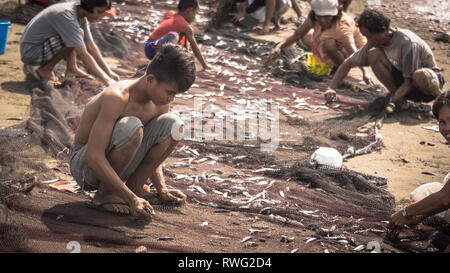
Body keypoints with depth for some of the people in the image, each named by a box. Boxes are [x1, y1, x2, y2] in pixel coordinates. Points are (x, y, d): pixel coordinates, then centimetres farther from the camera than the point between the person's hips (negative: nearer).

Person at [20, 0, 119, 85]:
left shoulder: (81, 16, -2)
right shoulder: (66, 15, -28)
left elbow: (91, 46, 3)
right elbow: (83, 54, -30)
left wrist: (109, 72, -2)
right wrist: (105, 79, -29)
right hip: (30, 52, -9)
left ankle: (72, 68, -1)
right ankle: (45, 69, -11)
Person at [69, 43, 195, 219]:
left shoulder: (160, 103, -5)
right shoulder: (117, 97, -28)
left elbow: (151, 152, 12)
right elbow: (93, 157, -32)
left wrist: (161, 189, -1)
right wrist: (131, 199, -33)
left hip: (117, 168, 7)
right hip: (84, 166, -6)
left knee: (173, 124, -10)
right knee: (132, 127, -35)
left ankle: (135, 185, -2)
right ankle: (105, 194, -15)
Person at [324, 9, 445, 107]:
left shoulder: (408, 42, -29)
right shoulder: (374, 43, -10)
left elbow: (409, 82, -26)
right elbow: (348, 63, -1)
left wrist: (391, 101, -36)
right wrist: (331, 88, -13)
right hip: (403, 78, 5)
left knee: (419, 76, -45)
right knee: (373, 54, -19)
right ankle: (400, 99, -7)